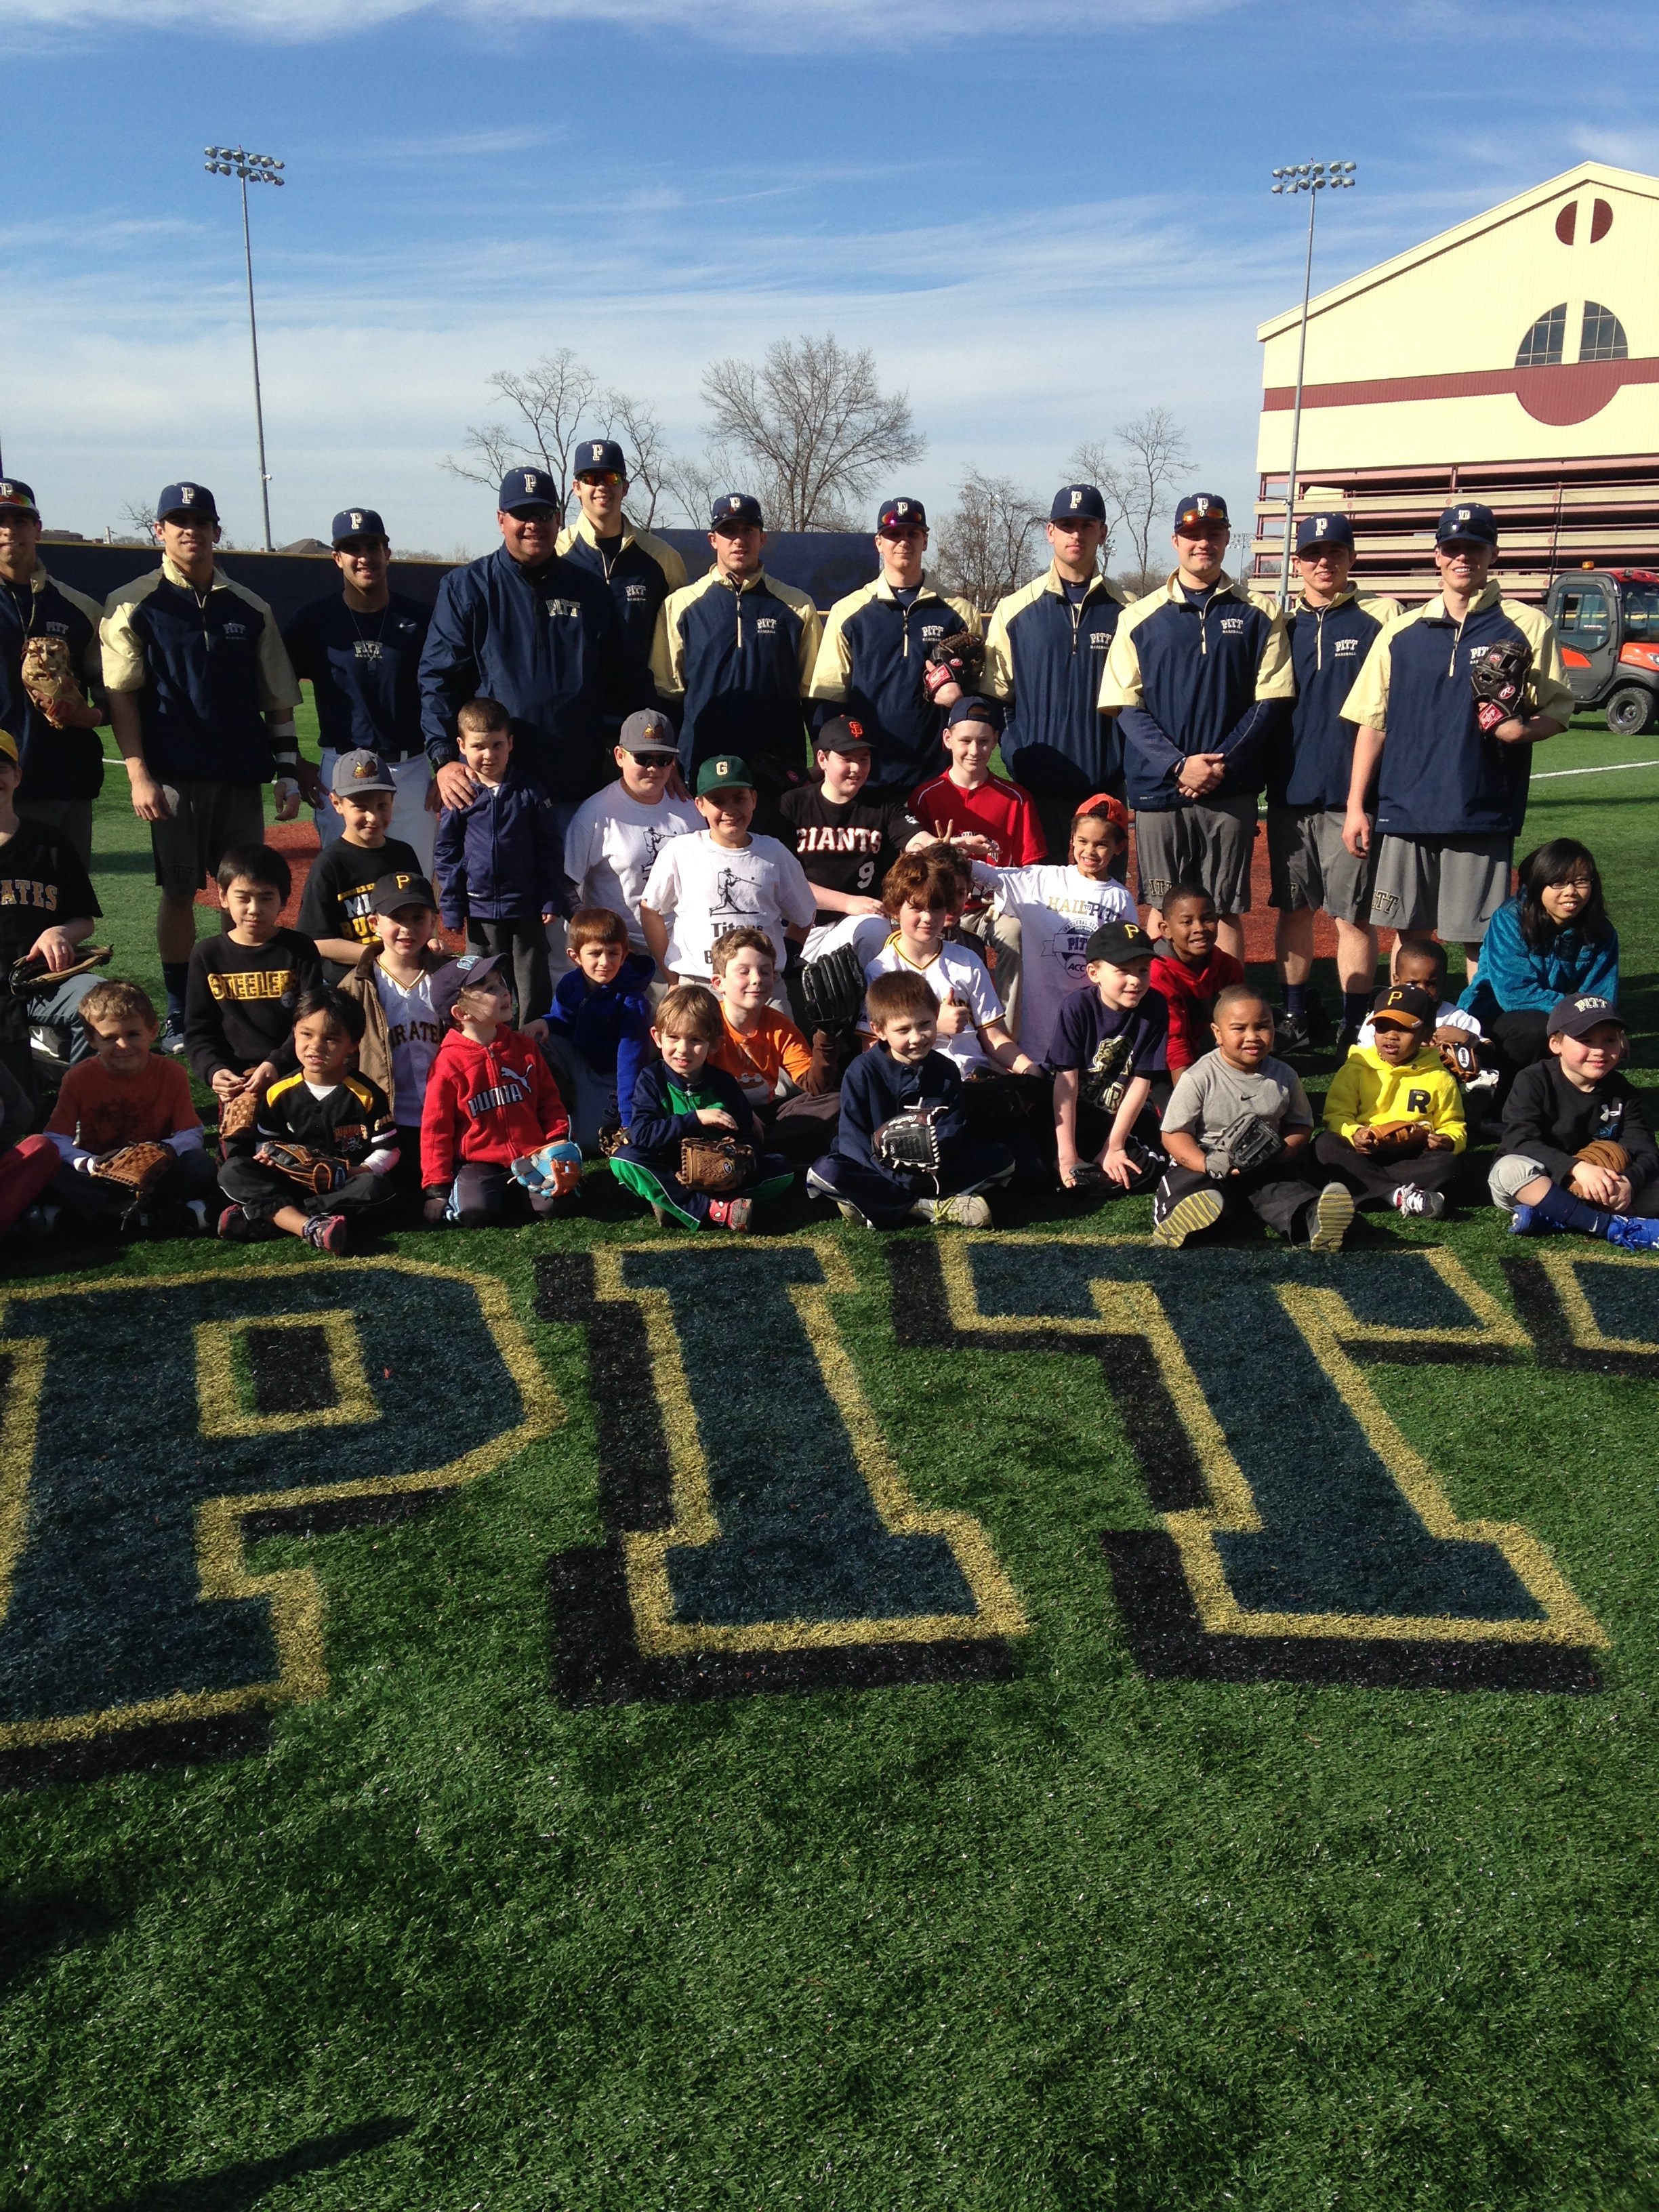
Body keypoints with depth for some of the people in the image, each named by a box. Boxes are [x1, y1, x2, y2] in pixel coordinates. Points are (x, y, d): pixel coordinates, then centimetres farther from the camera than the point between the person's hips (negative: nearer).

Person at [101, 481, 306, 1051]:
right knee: (179, 892, 1)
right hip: (174, 775, -3)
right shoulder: (133, 604, 3)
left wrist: (287, 771, 6)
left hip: (241, 773, 3)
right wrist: (138, 775, -10)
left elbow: (278, 698, 13)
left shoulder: (250, 608, 12)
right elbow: (120, 696, -2)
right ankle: (180, 1017, 10)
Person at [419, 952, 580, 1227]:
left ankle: (519, 1192, 7)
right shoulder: (449, 1063, -4)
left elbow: (550, 1102, 17)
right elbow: (435, 1128, -1)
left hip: (531, 1159, 3)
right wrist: (437, 1188, -5)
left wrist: (560, 1149, 3)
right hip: (479, 1164, -3)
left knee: (561, 1203, -23)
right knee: (475, 1212, -30)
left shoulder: (525, 1048, 9)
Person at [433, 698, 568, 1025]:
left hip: (527, 907, -1)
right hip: (480, 909, 1)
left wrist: (553, 900, -3)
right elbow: (447, 854, 3)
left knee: (533, 985, 7)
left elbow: (551, 848, 1)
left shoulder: (530, 792, -3)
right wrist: (451, 907, 0)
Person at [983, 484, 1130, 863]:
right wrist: (1018, 759, -8)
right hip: (1037, 785, 0)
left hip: (1105, 783, 1)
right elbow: (994, 694, 5)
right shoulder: (1014, 608, 6)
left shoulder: (1125, 609, 6)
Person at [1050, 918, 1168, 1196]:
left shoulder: (1154, 1009, -10)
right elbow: (1067, 1081, -19)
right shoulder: (1077, 1007, -16)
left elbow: (1141, 1082, -10)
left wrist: (1113, 1147, -13)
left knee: (1147, 1167, -21)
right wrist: (1067, 1154, -24)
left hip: (1123, 1118, 3)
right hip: (1074, 1118, -3)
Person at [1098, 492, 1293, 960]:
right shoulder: (1141, 617, 7)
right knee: (1162, 909, 4)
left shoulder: (1259, 614, 7)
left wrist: (1222, 765, -11)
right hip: (1158, 787, 0)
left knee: (1226, 909, 3)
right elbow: (1126, 707, 1)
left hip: (1231, 792, 0)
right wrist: (1179, 764, -12)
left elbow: (1268, 701, 3)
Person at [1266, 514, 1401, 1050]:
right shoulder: (1279, 623, 12)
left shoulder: (1380, 618, 2)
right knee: (1293, 908, 10)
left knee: (1353, 915, -2)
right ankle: (1293, 1016, 21)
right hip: (1289, 790, 4)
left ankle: (1354, 1028, 5)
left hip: (1350, 794, -3)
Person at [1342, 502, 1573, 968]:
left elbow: (1556, 712, 4)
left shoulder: (1527, 627, 3)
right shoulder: (1402, 631, 10)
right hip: (1404, 809, 3)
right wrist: (1356, 806, 4)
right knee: (1408, 932, 9)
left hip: (1482, 812, -3)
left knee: (1480, 938, 0)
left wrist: (1520, 730, -19)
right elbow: (1372, 723, 10)